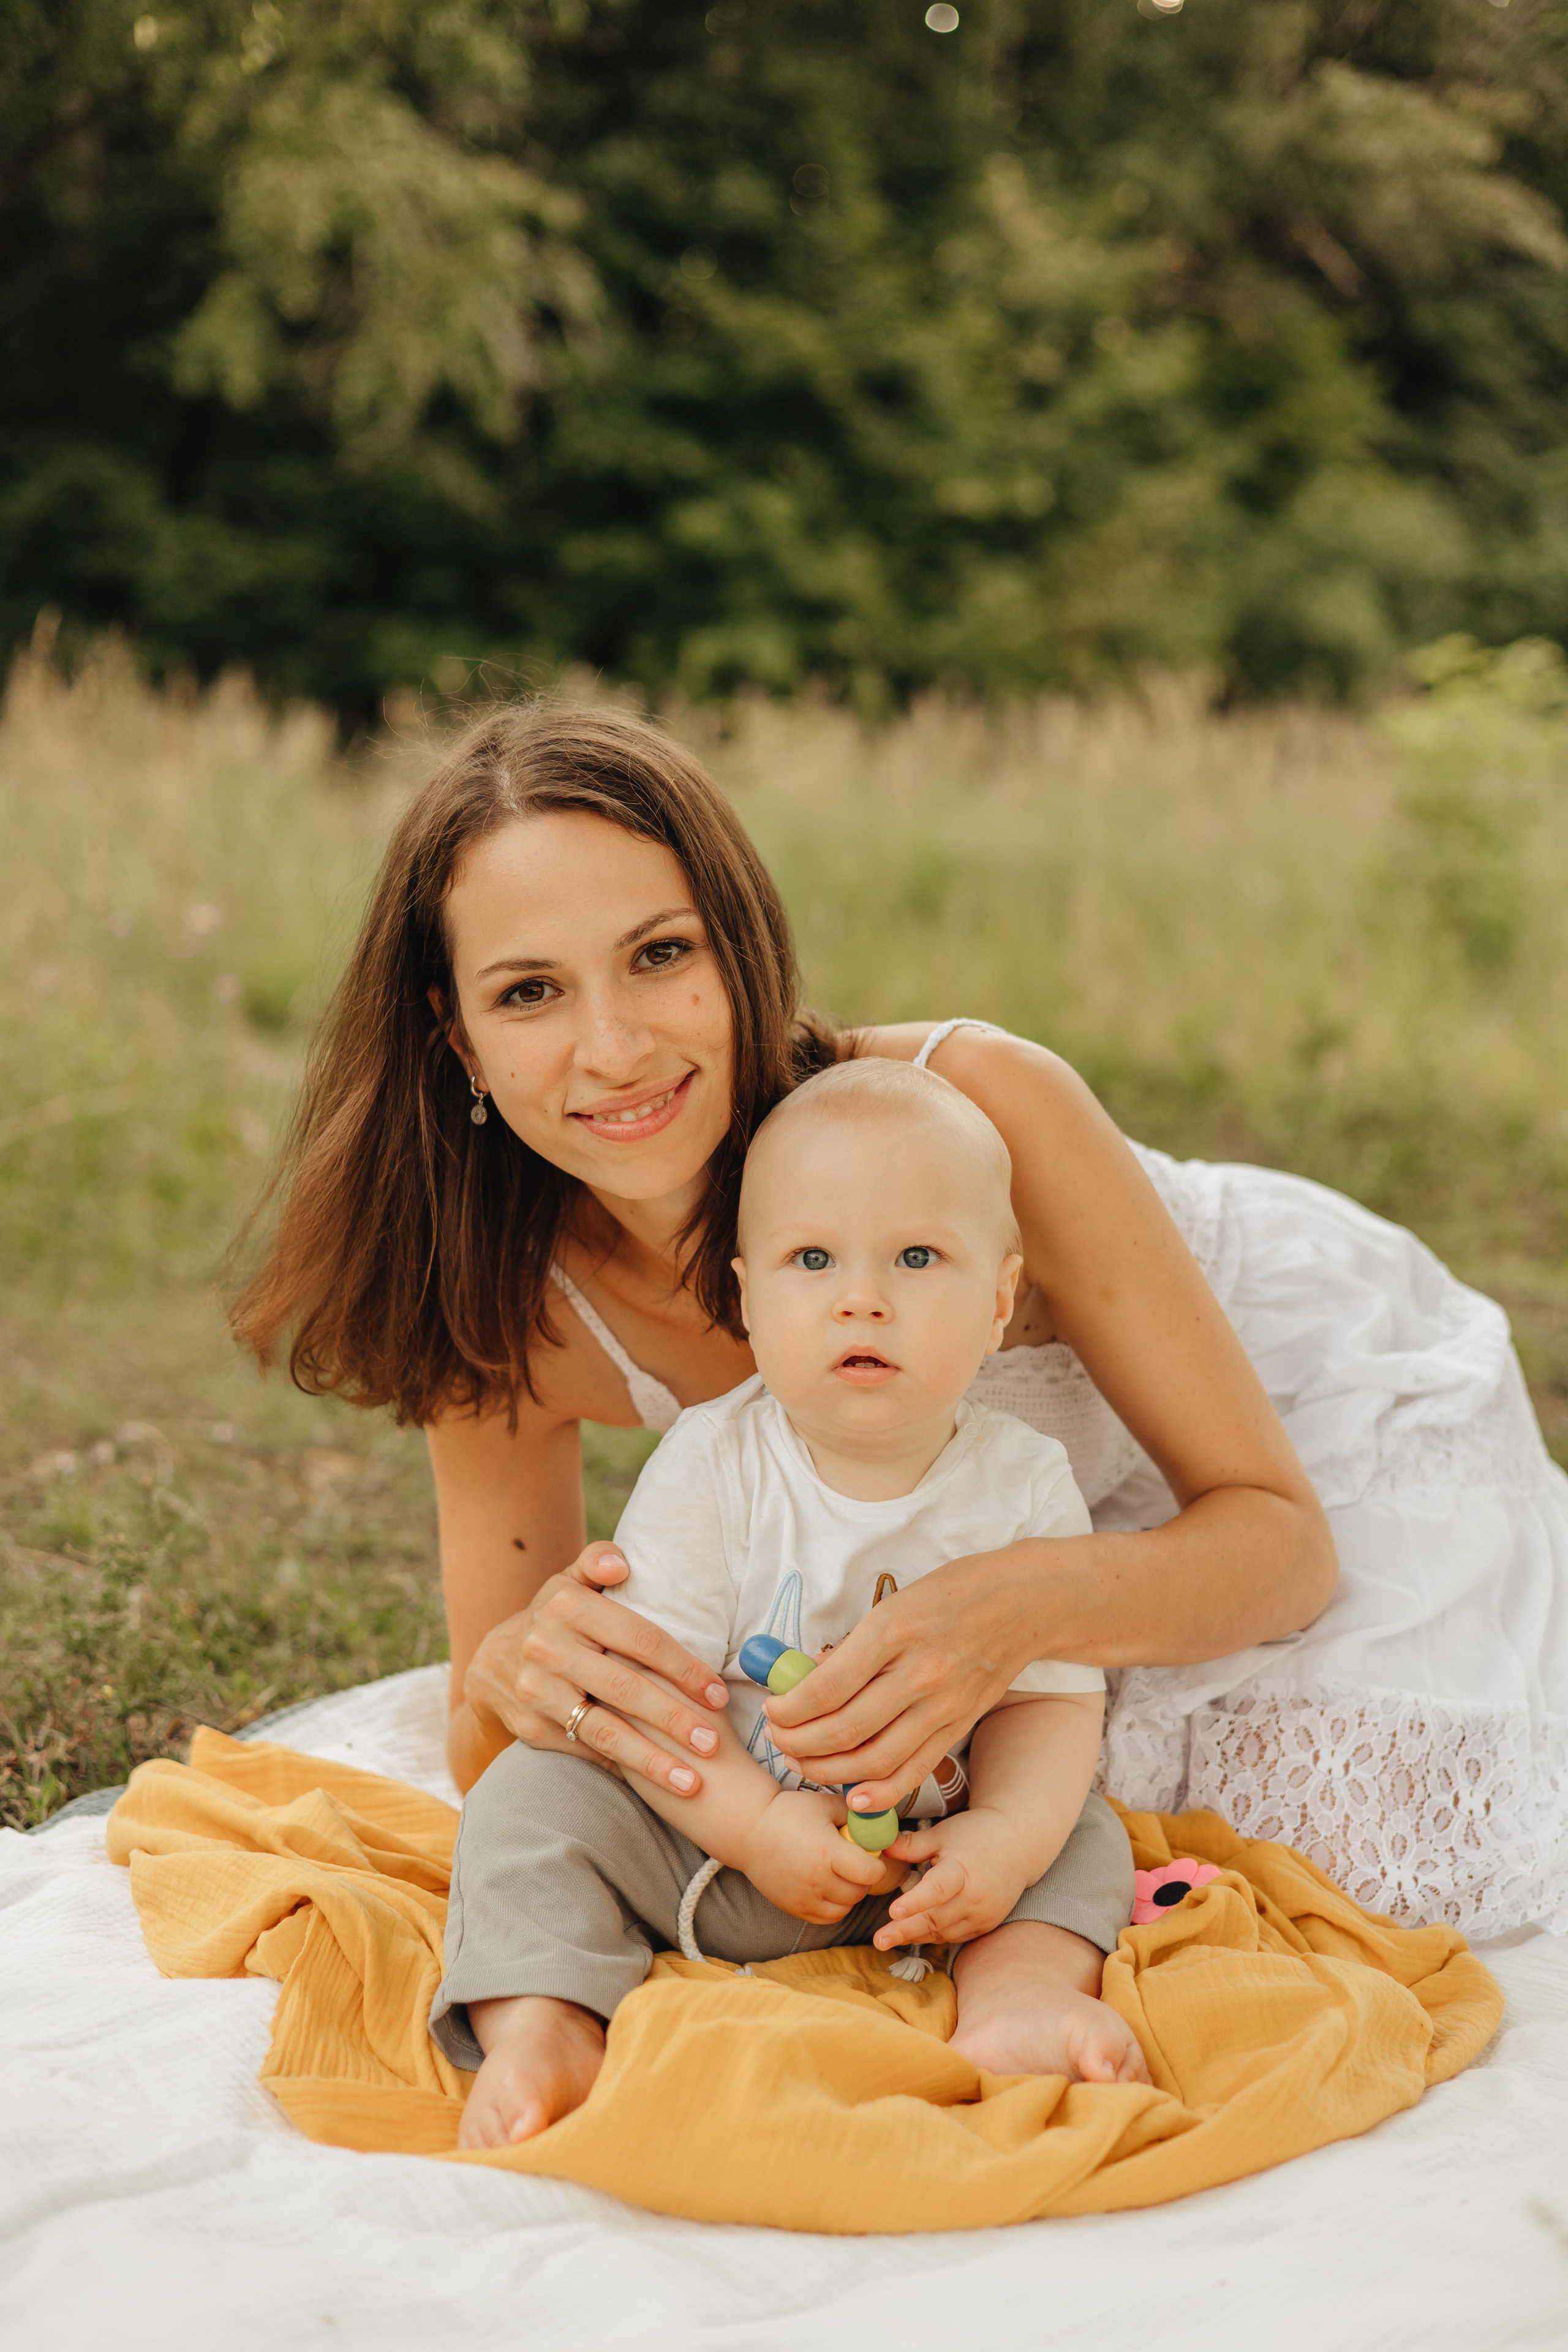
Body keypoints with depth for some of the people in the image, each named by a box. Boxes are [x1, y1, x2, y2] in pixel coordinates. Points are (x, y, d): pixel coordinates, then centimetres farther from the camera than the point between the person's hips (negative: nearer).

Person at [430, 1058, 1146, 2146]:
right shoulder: (712, 1466, -15)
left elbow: (1049, 1695, -8)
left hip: (916, 1860, 2)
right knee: (532, 1794, -20)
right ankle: (538, 2025, -26)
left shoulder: (1025, 1486, -10)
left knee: (1083, 1833, -12)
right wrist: (756, 1822, -28)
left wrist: (1008, 1834, -28)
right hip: (707, 1829, -2)